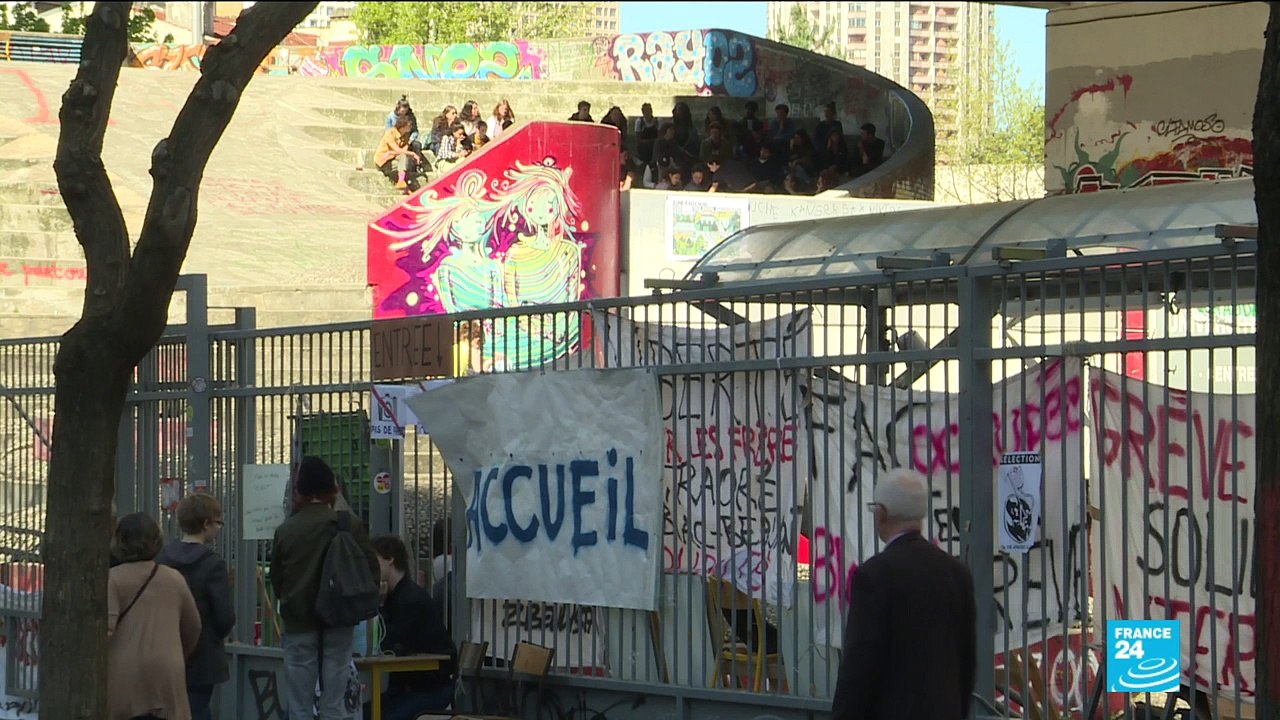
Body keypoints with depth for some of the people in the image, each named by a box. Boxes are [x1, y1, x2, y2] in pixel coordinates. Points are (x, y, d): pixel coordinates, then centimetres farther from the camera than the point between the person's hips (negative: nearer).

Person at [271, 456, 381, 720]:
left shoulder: (285, 531, -5)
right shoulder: (350, 525, -8)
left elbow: (276, 581, 1)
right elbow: (373, 570, -6)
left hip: (299, 624, 0)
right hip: (339, 624, 0)